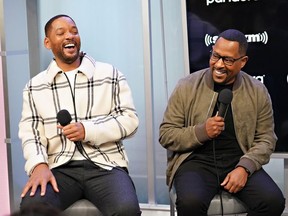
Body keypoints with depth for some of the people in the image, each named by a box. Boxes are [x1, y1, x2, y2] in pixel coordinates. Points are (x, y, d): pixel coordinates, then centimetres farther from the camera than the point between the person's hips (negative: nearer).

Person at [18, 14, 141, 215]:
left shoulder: (110, 74, 9)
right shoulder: (34, 86, 12)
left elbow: (130, 119, 4)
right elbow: (30, 133, 4)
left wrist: (88, 130, -10)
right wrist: (39, 165, -17)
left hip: (105, 165, 0)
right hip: (60, 168, 1)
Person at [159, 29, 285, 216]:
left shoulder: (258, 92, 3)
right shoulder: (187, 87, -2)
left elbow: (265, 139, 5)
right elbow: (166, 135, 0)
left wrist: (244, 167, -13)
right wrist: (202, 132, -17)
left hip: (239, 162, 3)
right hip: (197, 161, -2)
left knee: (274, 201, -24)